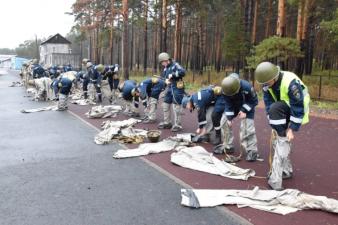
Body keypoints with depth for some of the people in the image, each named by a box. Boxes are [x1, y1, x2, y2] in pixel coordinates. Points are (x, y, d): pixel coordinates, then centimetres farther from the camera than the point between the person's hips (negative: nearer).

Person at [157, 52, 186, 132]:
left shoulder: (175, 65, -11)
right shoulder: (165, 68, 13)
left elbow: (183, 72, -25)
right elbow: (163, 76, 12)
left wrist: (173, 75, -24)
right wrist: (165, 79, -10)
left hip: (177, 88, -8)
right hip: (169, 88, 8)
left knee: (176, 106, -6)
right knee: (166, 105, 13)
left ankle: (177, 125, 2)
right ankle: (167, 122, 26)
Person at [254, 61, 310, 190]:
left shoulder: (291, 83, -33)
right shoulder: (267, 83, -13)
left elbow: (298, 108, -28)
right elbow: (268, 105, -9)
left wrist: (292, 129, -26)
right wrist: (274, 126, -14)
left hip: (297, 112, -7)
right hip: (283, 112, 7)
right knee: (277, 140, 7)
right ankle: (286, 170, 32)